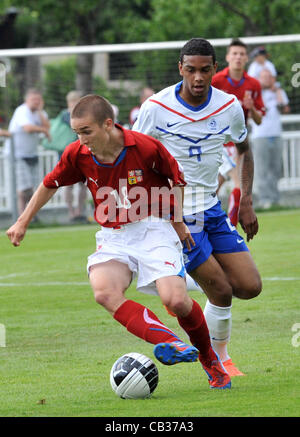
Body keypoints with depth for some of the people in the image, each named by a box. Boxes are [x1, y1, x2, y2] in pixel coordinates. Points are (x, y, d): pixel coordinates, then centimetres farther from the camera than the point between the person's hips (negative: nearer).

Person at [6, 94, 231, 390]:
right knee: (104, 292, -29)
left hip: (153, 230, -3)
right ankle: (170, 343, -34)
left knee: (176, 300, -22)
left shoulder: (145, 147, -16)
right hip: (112, 238, 3)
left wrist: (177, 220, 7)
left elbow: (177, 179, 3)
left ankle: (210, 360, 6)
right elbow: (50, 185, 14)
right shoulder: (78, 155, -5)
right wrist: (22, 223, 16)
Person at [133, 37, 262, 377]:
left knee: (249, 287, -2)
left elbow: (244, 150, 16)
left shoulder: (229, 106, -2)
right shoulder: (156, 108, -14)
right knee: (221, 291, -9)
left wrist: (246, 202, 8)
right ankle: (218, 360, 14)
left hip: (211, 209, 5)